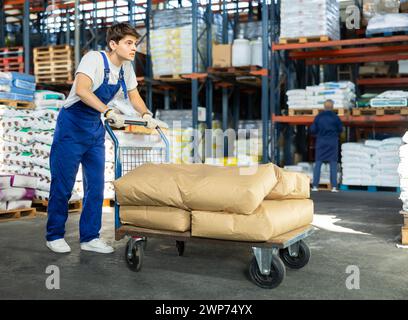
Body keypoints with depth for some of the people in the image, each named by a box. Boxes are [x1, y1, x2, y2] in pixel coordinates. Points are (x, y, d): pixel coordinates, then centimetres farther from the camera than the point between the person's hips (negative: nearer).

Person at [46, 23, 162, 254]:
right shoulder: (94, 59, -19)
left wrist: (147, 114, -3)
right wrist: (109, 111, -44)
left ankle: (90, 237, 17)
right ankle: (55, 236, 18)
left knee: (96, 185, 6)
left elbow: (134, 96, 15)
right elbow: (81, 90, -35)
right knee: (63, 184, 1)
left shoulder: (126, 67, 3)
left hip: (95, 129, 7)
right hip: (72, 127, -7)